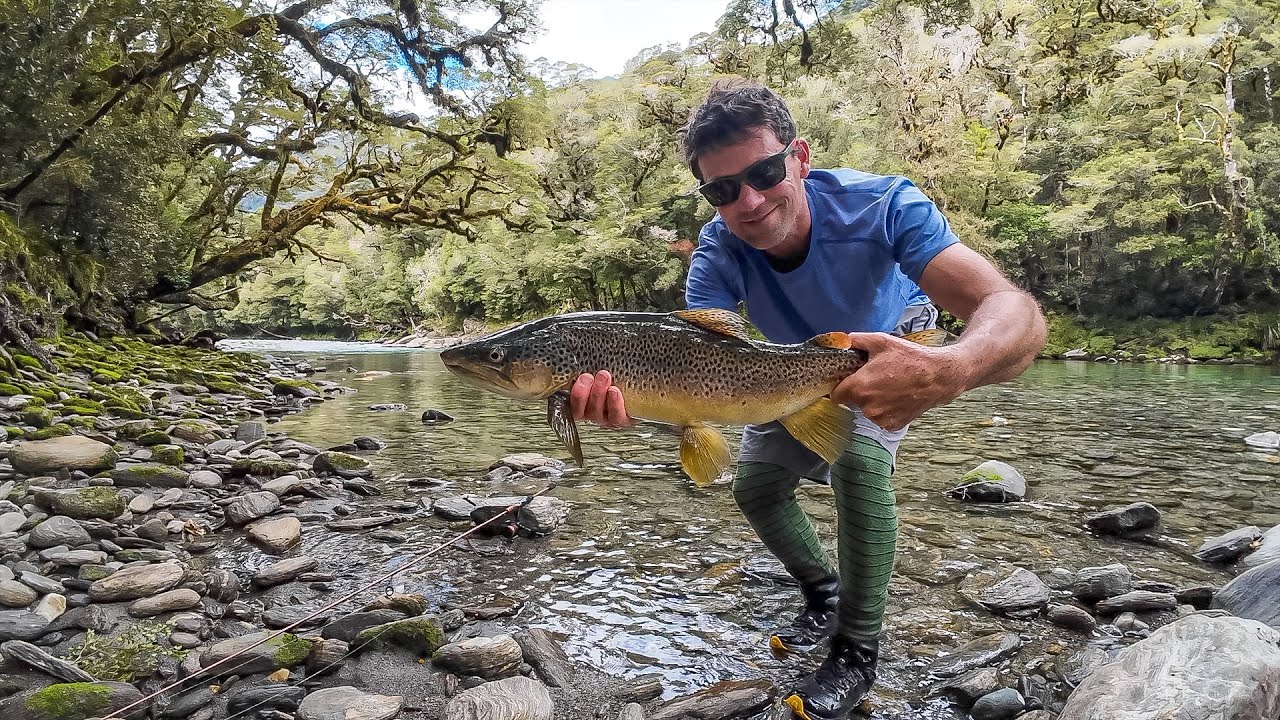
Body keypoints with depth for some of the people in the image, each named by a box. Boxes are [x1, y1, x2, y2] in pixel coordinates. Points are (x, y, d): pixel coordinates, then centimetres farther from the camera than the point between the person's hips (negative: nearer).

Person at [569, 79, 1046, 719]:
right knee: (753, 487, 1)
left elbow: (1015, 313, -48)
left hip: (896, 347, -4)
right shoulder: (720, 251, -29)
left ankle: (857, 653, -10)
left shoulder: (882, 206, -39)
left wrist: (952, 369, -72)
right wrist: (626, 394, -62)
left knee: (858, 460, -29)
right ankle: (824, 592, 29)